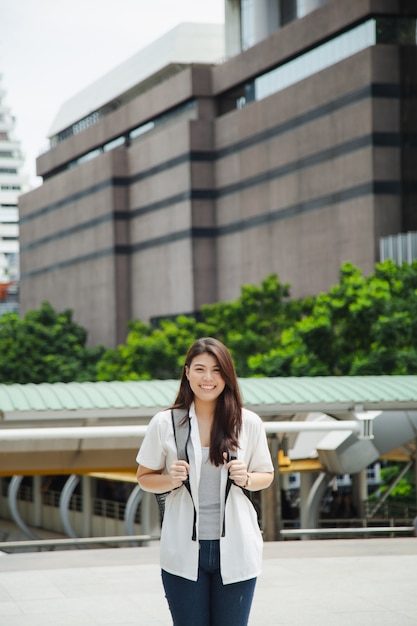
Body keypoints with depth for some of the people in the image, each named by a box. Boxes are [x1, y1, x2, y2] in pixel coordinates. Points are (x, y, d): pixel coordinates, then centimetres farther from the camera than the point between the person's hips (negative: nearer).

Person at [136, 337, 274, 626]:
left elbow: (266, 476, 13)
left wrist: (247, 479, -9)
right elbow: (145, 478, 9)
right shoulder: (164, 424, 0)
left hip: (235, 549, 1)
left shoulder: (249, 423, 2)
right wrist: (171, 480, -11)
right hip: (184, 551, 0)